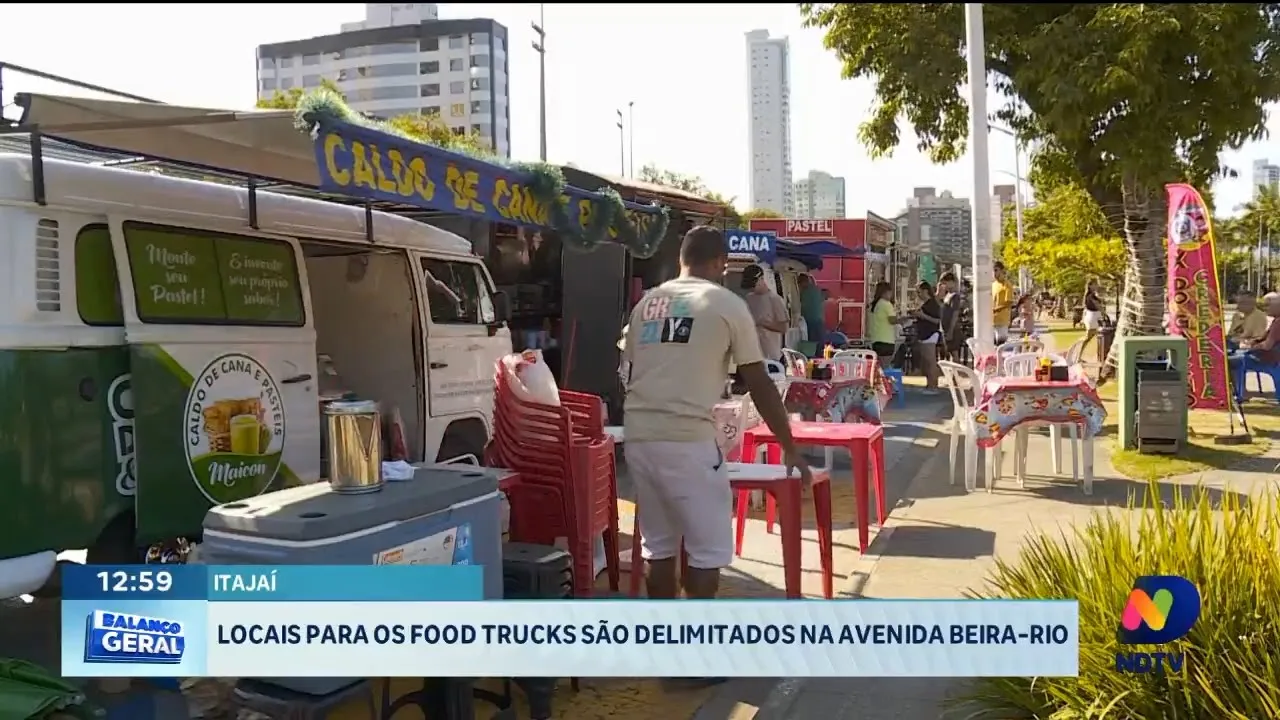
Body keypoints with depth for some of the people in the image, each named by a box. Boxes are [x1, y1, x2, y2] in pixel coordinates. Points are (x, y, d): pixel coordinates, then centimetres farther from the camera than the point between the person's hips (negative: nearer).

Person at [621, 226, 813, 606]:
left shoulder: (647, 302, 15)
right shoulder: (727, 304, 1)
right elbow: (760, 385, 2)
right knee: (709, 548, 6)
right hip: (687, 439, -6)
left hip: (638, 436, 6)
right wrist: (790, 450, 10)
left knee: (658, 544, 16)